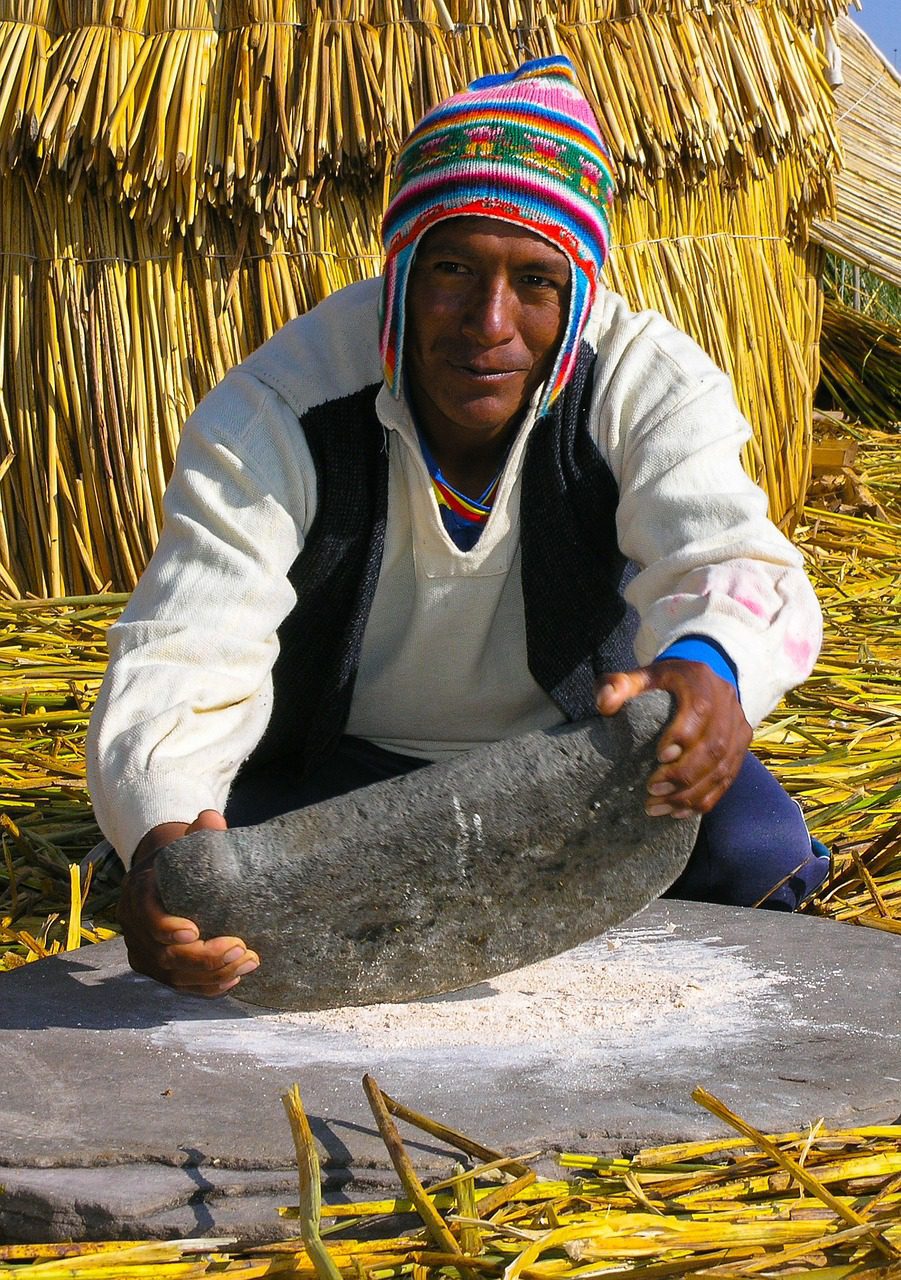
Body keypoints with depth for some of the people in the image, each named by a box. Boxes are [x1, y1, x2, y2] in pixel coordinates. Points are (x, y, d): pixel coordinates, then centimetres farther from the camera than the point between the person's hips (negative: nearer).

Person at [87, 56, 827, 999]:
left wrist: (711, 665, -64)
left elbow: (727, 559, -35)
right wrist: (164, 837, -59)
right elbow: (183, 657, -34)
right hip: (339, 769, -1)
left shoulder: (649, 382, -20)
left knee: (755, 853, -25)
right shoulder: (272, 415, -25)